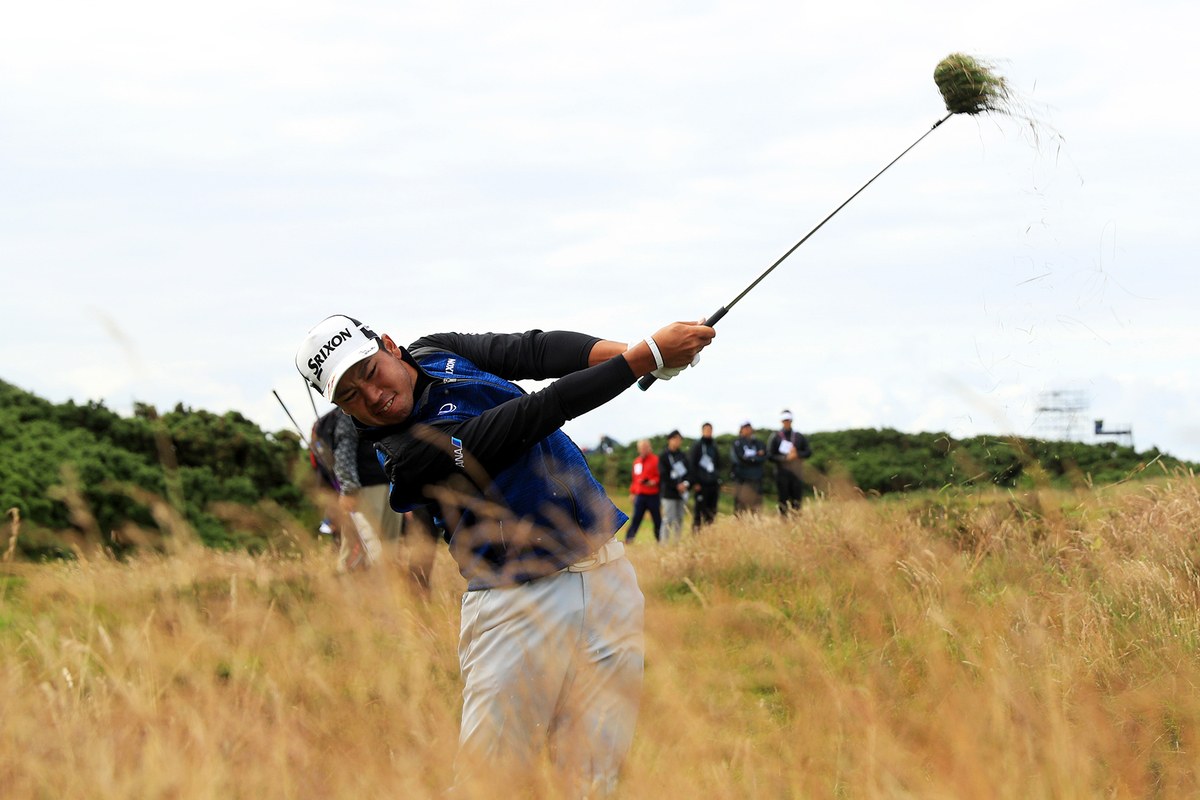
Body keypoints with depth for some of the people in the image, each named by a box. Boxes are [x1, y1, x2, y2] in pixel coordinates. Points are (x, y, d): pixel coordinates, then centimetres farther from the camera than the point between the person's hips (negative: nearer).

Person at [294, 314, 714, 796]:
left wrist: (621, 351, -22)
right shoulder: (410, 453, -17)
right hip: (517, 606, -6)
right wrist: (647, 356, -20)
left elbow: (537, 350, -2)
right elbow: (535, 417, -20)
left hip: (606, 576, 6)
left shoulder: (437, 353, 8)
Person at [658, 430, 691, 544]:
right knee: (668, 519, -10)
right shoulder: (663, 456, -3)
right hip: (668, 492, -6)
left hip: (681, 492, 6)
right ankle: (664, 543, -9)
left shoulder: (682, 455, 14)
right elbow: (664, 475, -8)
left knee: (679, 519, 5)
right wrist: (677, 486, -12)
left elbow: (688, 471, 13)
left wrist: (686, 483, -7)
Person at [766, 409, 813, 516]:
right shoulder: (775, 437, 1)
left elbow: (808, 452, 9)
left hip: (796, 474, 3)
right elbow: (770, 456, -4)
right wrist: (786, 458, -15)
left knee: (796, 502, 0)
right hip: (782, 474, -3)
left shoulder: (799, 437, 11)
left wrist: (797, 454, -10)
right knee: (784, 501, -5)